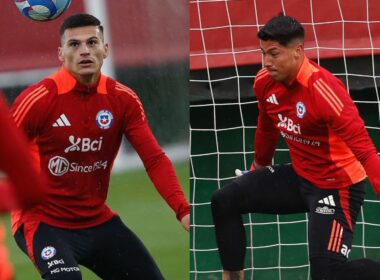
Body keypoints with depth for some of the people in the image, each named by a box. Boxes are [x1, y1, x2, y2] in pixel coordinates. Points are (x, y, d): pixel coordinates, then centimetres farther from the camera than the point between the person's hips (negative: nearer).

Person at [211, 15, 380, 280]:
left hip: (336, 186, -8)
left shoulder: (324, 89, -29)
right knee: (224, 201, 6)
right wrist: (260, 166, 32)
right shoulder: (265, 82, -6)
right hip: (298, 177, 8)